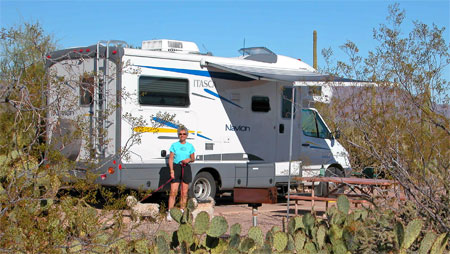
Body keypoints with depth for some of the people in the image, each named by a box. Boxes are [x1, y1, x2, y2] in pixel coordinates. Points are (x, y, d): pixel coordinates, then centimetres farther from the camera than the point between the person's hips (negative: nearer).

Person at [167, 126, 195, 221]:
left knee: (184, 193, 5)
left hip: (186, 168, 2)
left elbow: (193, 158, 14)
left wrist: (189, 159, -9)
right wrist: (171, 170, -10)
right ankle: (169, 212, -8)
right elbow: (171, 159, 1)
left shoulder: (190, 146, 8)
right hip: (176, 167, -2)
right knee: (173, 192, -10)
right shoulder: (174, 145, 3)